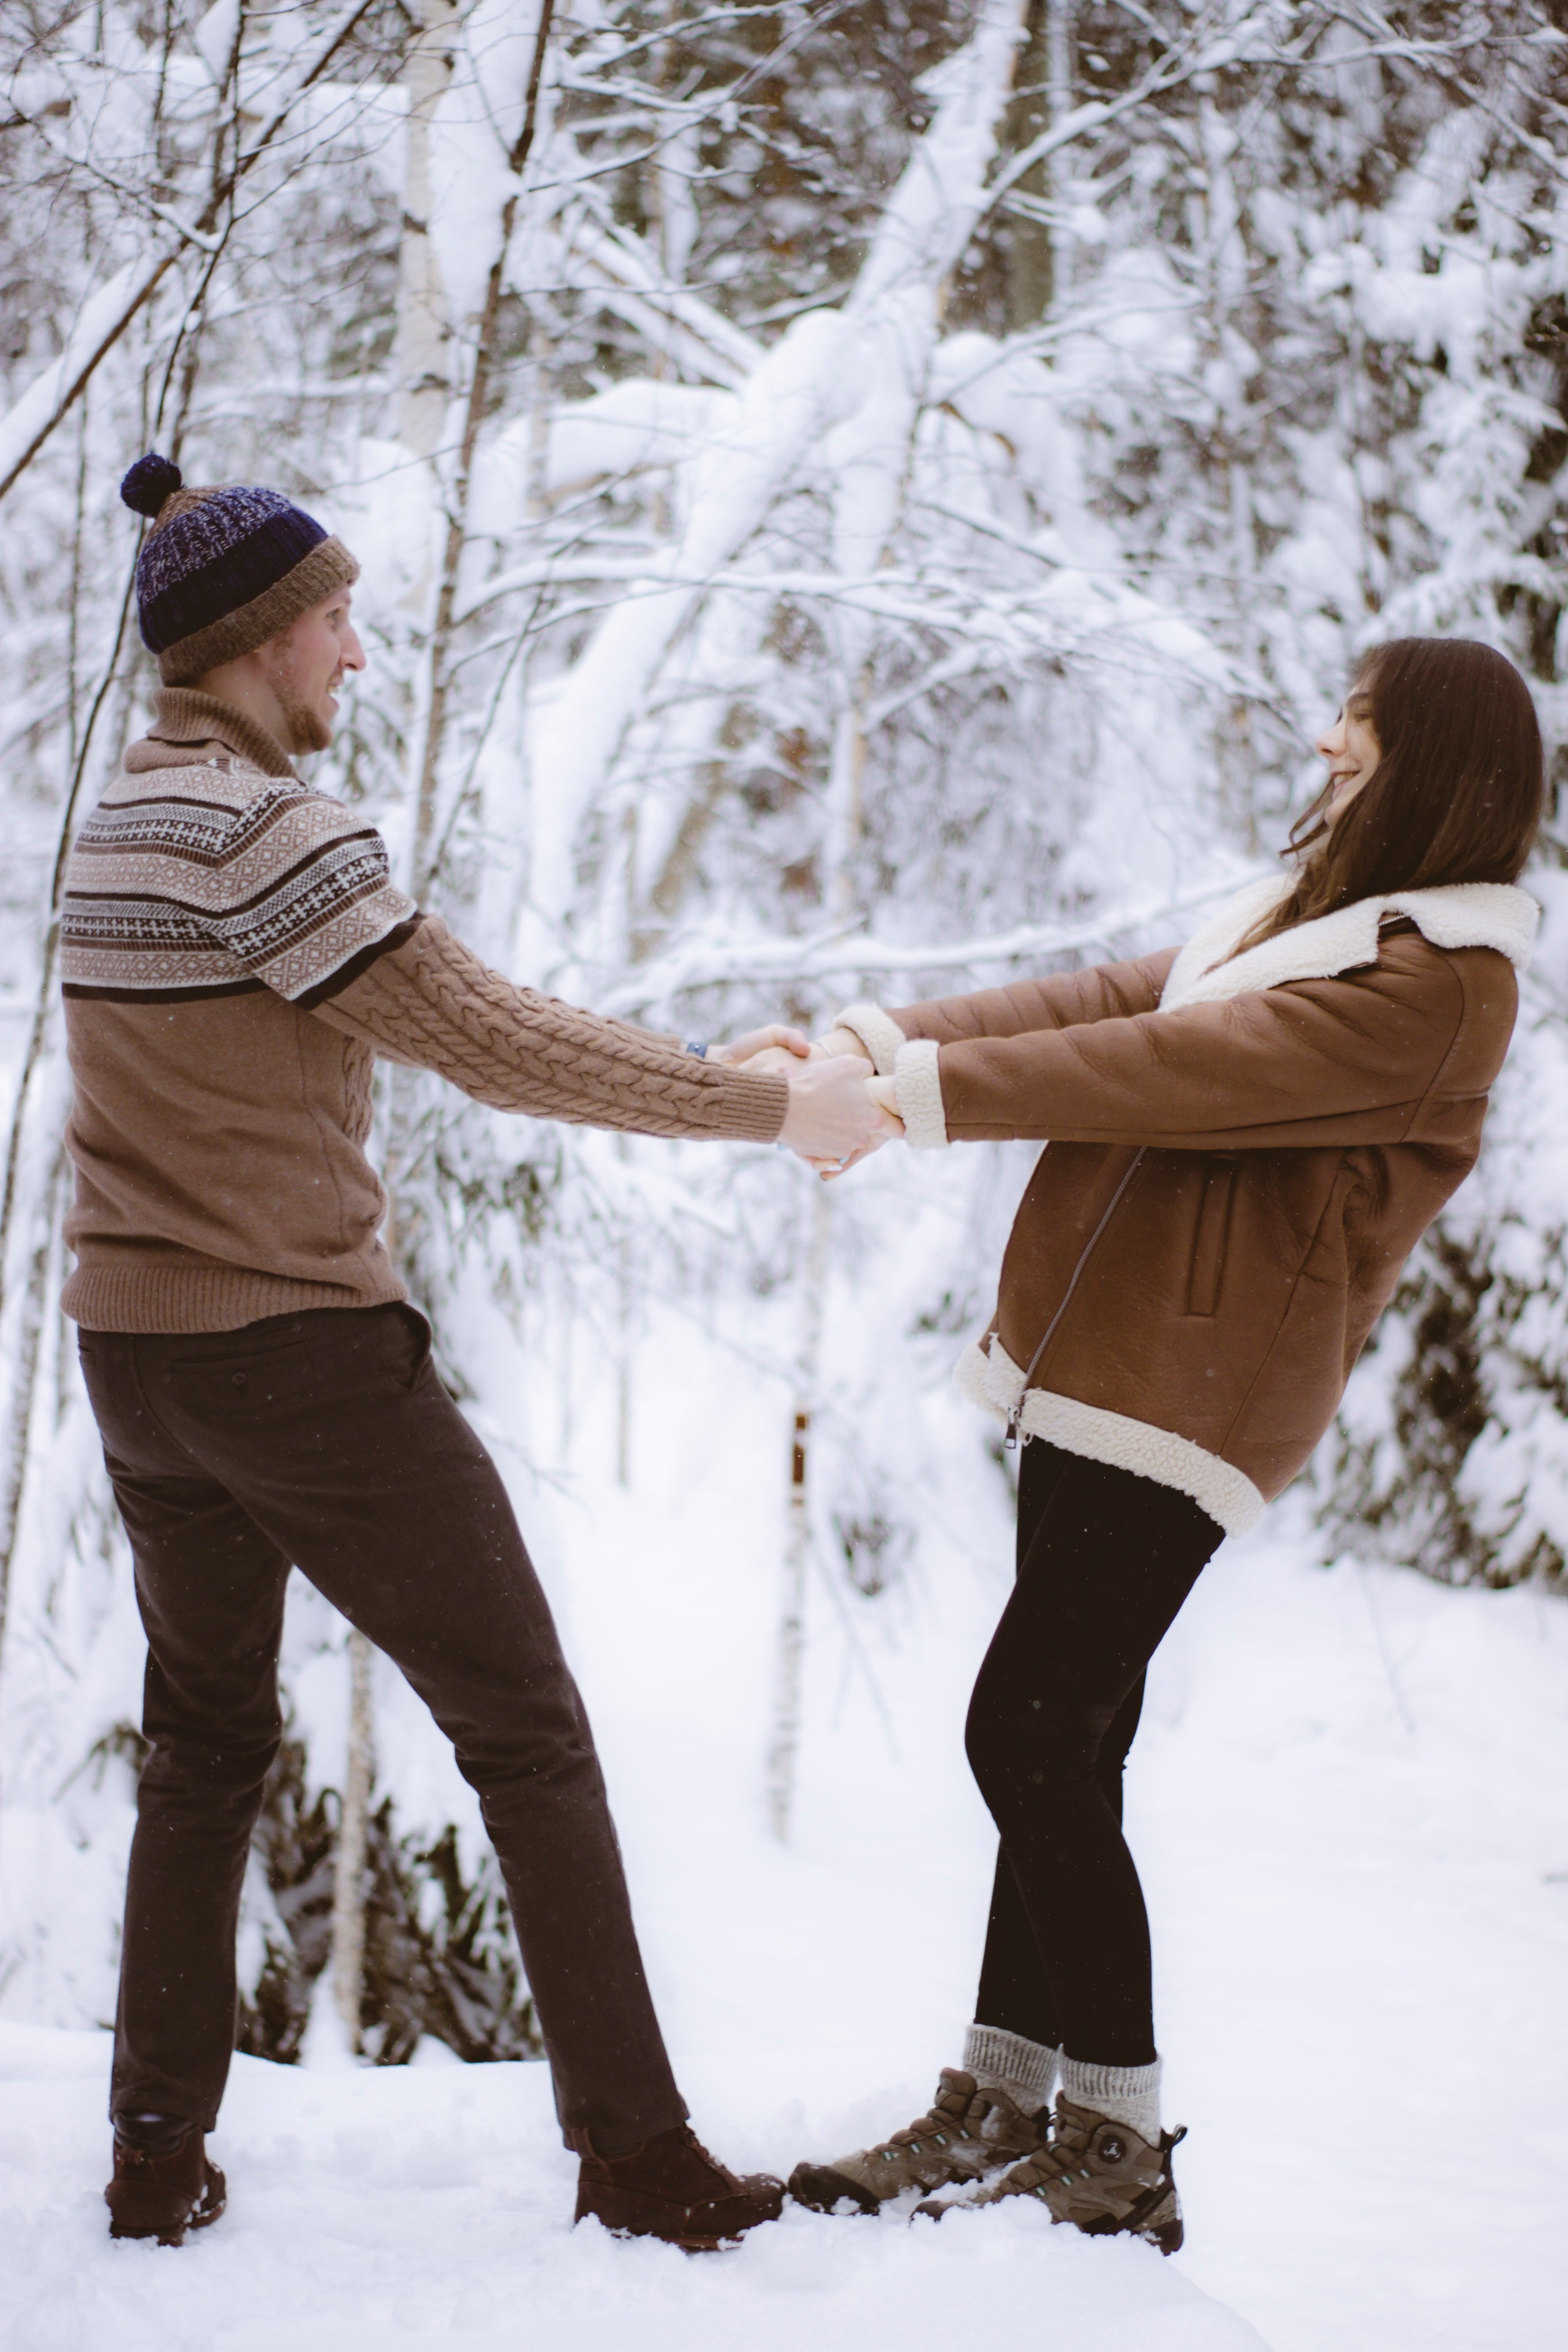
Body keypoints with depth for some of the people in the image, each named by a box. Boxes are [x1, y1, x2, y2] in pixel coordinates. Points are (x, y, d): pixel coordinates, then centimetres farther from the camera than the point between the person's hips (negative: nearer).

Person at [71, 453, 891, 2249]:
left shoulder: (124, 815, 12)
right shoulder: (260, 828, -19)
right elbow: (489, 1045, -19)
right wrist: (772, 1109, -11)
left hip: (135, 1357, 9)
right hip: (302, 1351, -9)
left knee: (203, 1743, 20)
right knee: (527, 1731, 3)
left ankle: (158, 2158, 21)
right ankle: (635, 2155, 8)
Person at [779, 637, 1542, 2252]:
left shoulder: (1434, 981, -13)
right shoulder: (1319, 913, 19)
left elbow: (1179, 1072, -21)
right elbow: (1113, 1001, 10)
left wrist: (933, 1090, -21)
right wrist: (888, 1039, -2)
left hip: (1189, 1392, -10)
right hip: (1106, 1377, 10)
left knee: (1028, 1738, -11)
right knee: (1055, 1753, 12)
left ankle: (1119, 2151, -2)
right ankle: (999, 2110, 20)